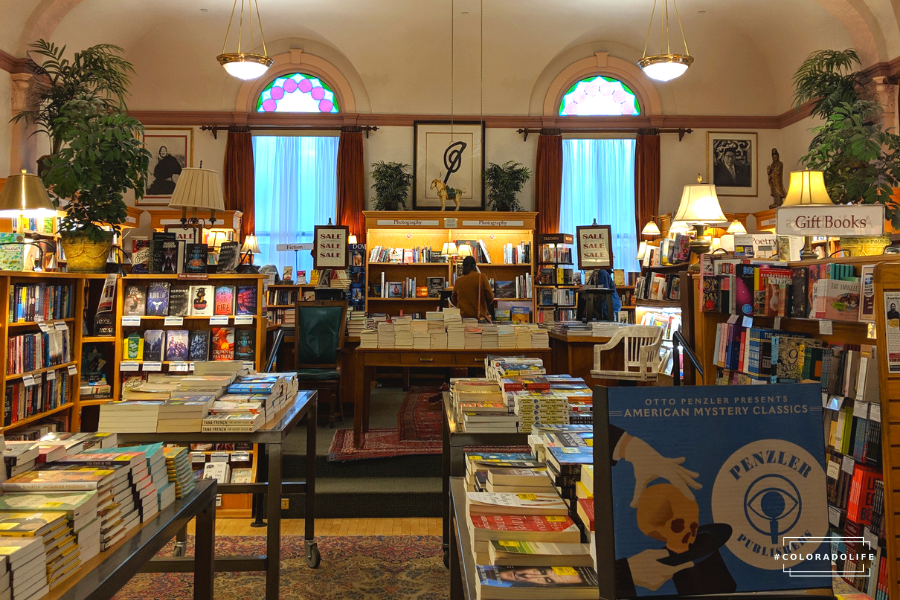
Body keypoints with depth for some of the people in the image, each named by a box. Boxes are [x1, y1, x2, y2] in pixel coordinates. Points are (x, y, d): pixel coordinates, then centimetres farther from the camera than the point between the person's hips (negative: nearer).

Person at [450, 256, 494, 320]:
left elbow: (454, 301, 14)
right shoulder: (481, 277, -6)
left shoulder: (458, 281, 1)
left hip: (463, 315, 2)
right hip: (480, 315, -2)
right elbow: (490, 297, -6)